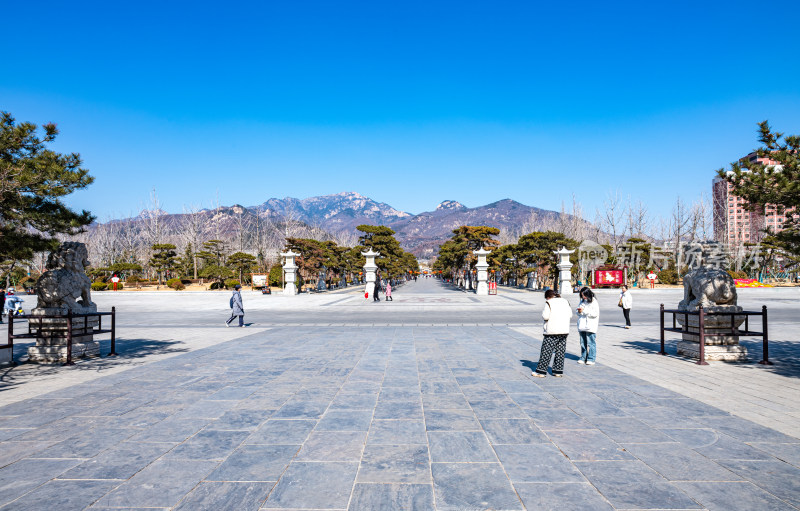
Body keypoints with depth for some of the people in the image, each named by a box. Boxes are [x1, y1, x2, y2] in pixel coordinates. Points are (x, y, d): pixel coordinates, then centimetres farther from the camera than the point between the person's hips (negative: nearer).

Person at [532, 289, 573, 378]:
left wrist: (543, 311, 5)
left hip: (552, 331, -6)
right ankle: (558, 371, 15)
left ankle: (541, 371, 1)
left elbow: (545, 316, -14)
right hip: (564, 331, 6)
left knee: (546, 351, -1)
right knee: (560, 351, 12)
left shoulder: (549, 303, -9)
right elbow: (570, 314, 13)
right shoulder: (565, 302, 10)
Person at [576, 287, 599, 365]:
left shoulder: (594, 302, -5)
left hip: (590, 326, -6)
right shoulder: (582, 301, 16)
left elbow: (595, 314, -13)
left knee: (590, 343, -5)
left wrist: (584, 311, -17)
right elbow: (578, 313, 24)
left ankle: (591, 359, 0)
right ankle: (583, 358, 16)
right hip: (582, 326, 6)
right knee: (583, 343, 9)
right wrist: (579, 311, 0)